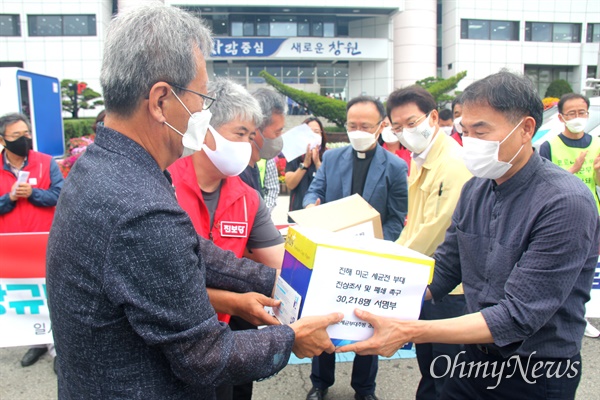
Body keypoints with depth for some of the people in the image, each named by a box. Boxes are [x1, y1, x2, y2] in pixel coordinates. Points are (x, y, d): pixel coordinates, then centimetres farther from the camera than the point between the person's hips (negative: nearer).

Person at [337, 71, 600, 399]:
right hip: (476, 359, 5)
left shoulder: (565, 203, -23)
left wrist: (409, 332, -33)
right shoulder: (475, 189, -2)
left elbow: (518, 316, -27)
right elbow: (445, 269, 4)